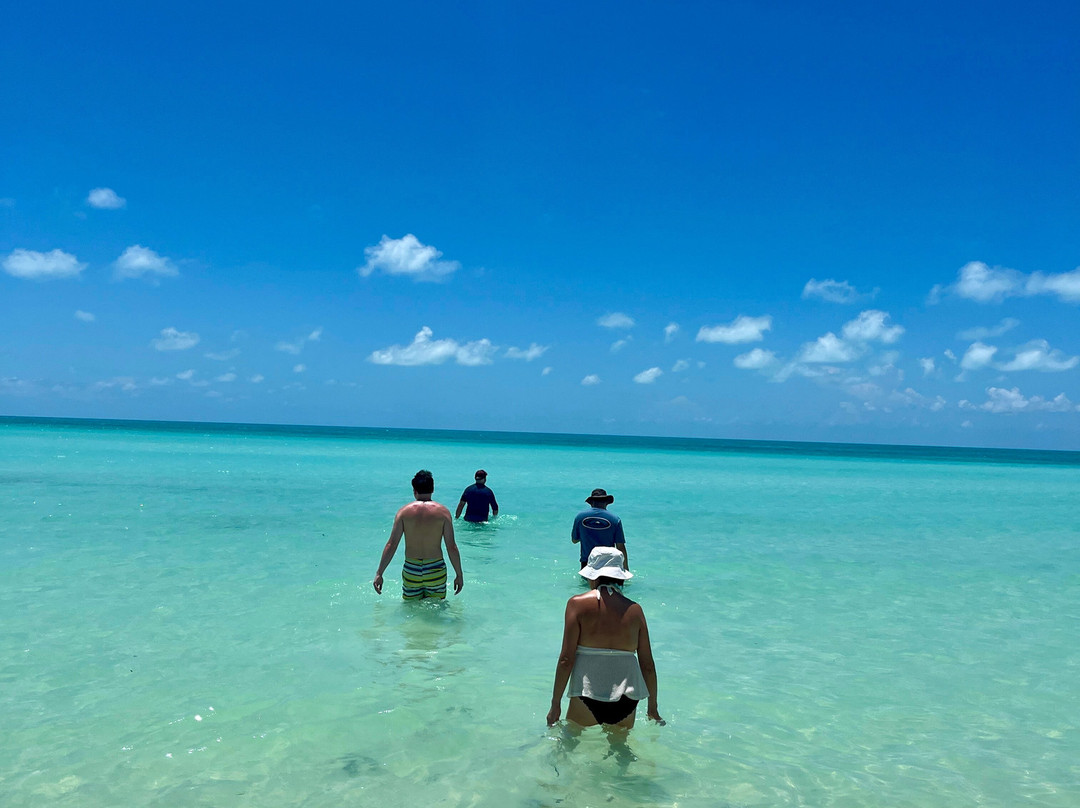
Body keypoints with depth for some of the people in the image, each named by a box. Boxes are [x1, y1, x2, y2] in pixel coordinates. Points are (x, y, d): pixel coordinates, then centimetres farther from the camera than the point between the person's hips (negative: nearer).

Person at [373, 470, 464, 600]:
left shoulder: (404, 511, -1)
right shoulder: (443, 511, -4)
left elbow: (391, 545, -3)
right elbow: (452, 547, -5)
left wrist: (379, 573, 3)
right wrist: (459, 575, 5)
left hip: (411, 571, 1)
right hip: (435, 570, -1)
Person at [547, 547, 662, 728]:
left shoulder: (578, 603, -4)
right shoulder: (634, 610, 4)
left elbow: (566, 659, -7)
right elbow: (648, 665, 8)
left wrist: (556, 704, 2)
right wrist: (653, 708, 20)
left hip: (588, 699, -3)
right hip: (627, 703, 3)